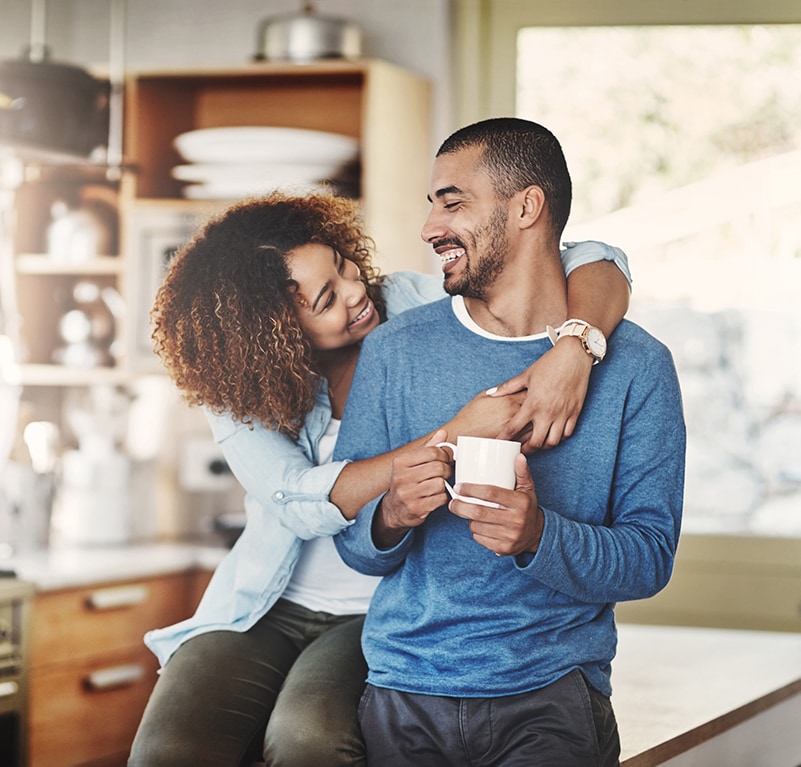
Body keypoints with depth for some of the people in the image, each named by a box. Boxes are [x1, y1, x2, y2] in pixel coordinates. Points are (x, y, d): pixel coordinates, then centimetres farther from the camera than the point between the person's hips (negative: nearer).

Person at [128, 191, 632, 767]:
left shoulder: (414, 308, -8)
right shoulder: (237, 389, -6)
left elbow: (596, 265, -11)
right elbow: (305, 504, -23)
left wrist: (572, 352, -33)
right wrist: (457, 436, -30)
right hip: (270, 611, 1)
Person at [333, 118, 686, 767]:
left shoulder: (634, 366, 0)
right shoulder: (392, 352, 5)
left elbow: (651, 556, -3)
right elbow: (352, 542, 7)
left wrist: (540, 536, -21)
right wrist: (391, 518, -16)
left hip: (553, 692, -2)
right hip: (404, 690, 3)